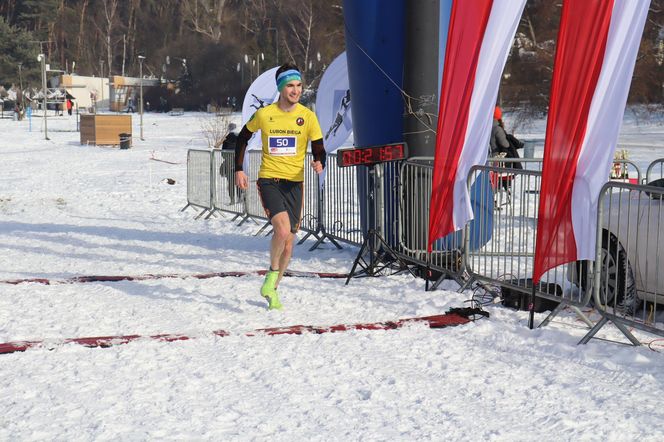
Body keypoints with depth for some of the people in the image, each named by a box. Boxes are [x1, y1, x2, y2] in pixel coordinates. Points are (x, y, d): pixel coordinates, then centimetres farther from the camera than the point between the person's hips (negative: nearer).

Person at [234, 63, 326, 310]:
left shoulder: (308, 117, -1)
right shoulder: (263, 114, -2)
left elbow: (319, 150, 0)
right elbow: (242, 138, 14)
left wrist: (319, 164, -22)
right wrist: (239, 169, 8)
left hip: (295, 183, 2)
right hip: (269, 181, -2)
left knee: (288, 241, 6)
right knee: (283, 230, -25)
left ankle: (272, 289, 27)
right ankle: (272, 272, 3)